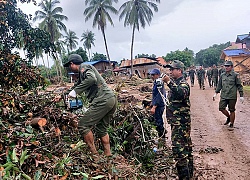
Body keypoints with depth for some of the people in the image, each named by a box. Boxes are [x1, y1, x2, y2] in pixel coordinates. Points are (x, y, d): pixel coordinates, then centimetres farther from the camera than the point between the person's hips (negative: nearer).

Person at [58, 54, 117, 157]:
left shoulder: (84, 68, -3)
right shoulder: (83, 71, 28)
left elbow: (92, 79, -24)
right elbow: (79, 84, 35)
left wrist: (75, 91, -19)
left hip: (103, 101, -10)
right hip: (112, 99, 10)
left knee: (83, 125, -1)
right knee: (101, 129, 20)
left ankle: (94, 155, 2)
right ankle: (108, 155, 22)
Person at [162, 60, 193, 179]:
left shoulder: (183, 83, -12)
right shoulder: (174, 83, 17)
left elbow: (182, 94, -36)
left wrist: (169, 82, -39)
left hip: (181, 122, -10)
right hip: (177, 121, 10)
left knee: (178, 149, -13)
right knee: (186, 146, 17)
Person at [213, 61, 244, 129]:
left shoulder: (235, 75, -5)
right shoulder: (222, 75, 8)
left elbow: (239, 86, -4)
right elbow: (219, 85, 16)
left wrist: (241, 96, -8)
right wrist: (216, 93, 12)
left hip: (232, 96, -4)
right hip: (223, 96, 4)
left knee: (232, 110, 4)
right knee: (221, 108, 0)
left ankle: (231, 124, 20)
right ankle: (229, 117, 27)